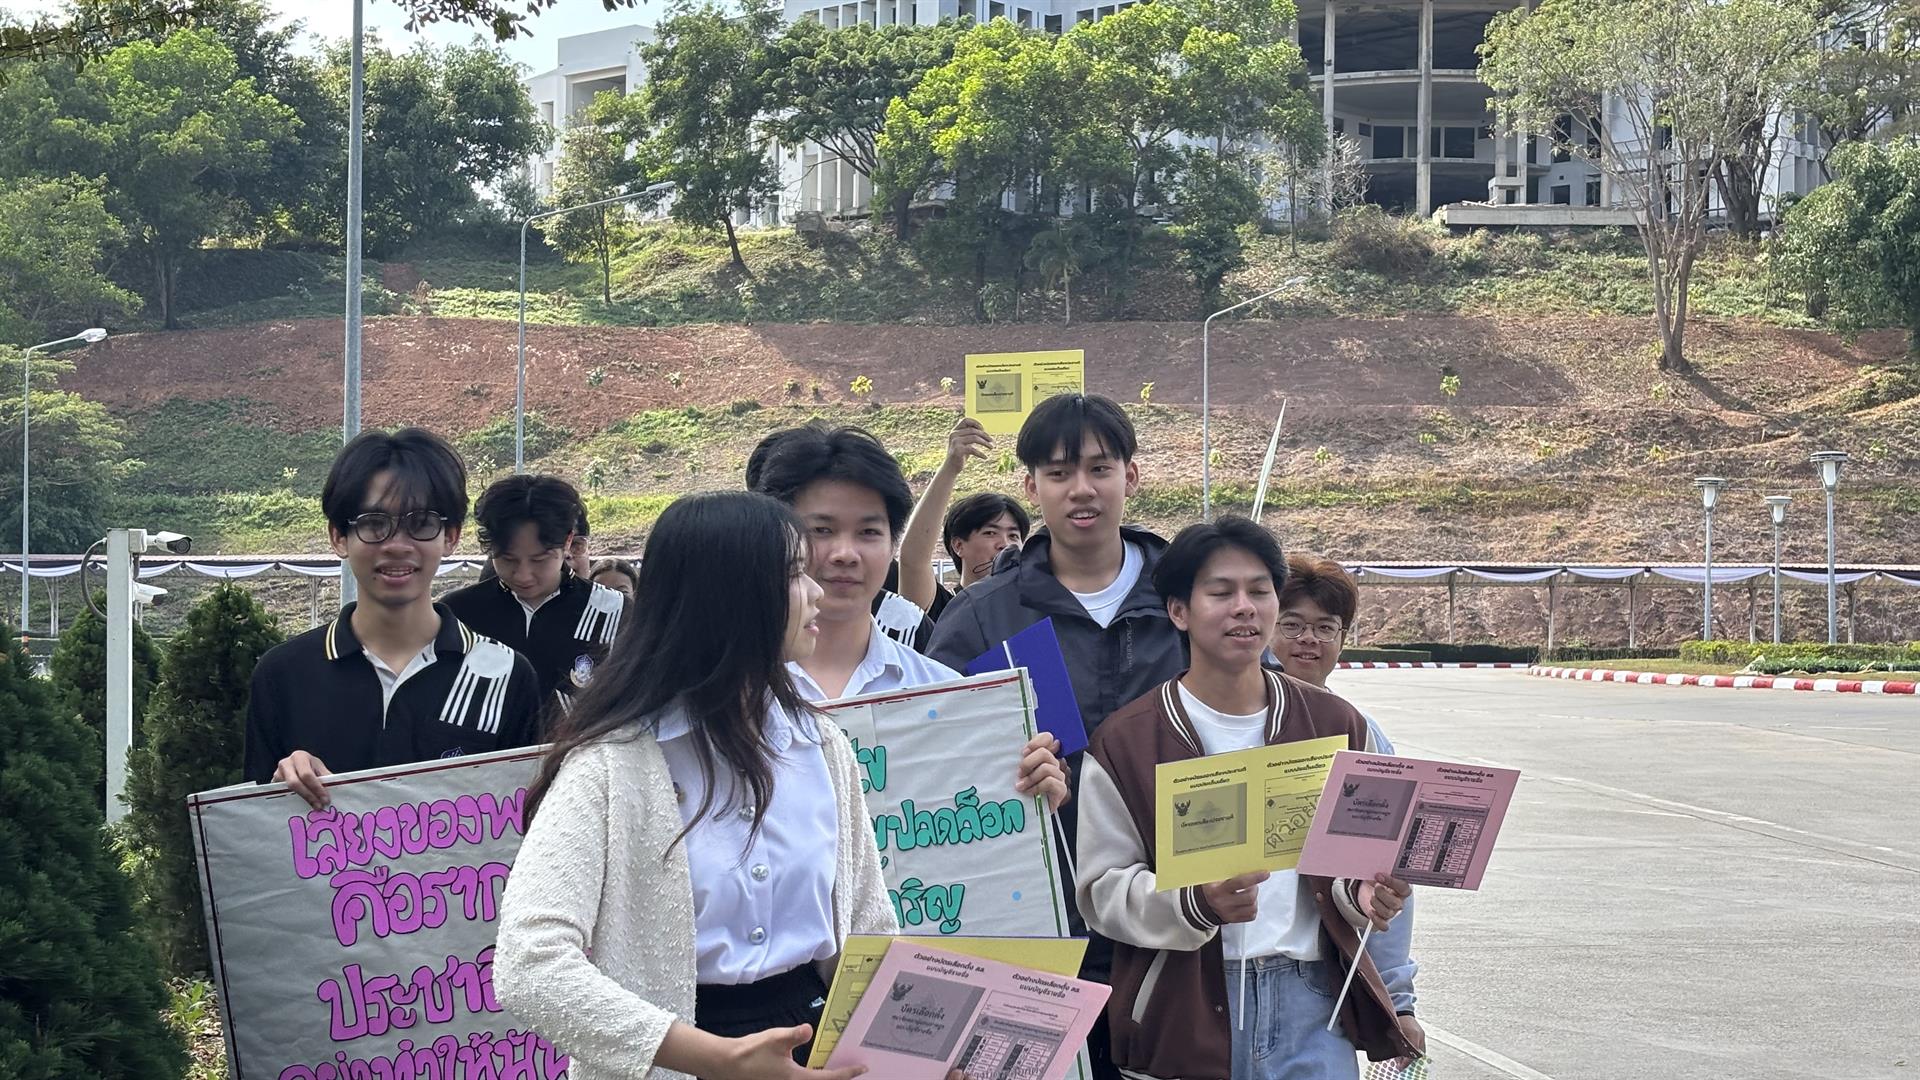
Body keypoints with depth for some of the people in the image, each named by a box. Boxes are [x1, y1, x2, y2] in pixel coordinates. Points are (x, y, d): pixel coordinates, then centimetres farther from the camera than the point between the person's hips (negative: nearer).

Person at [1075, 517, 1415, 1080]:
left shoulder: (1336, 724, 9)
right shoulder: (1125, 741, 0)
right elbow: (1101, 888, -4)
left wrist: (1365, 894, -7)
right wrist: (1196, 903, -22)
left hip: (1308, 997, 2)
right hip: (1184, 1008, -2)